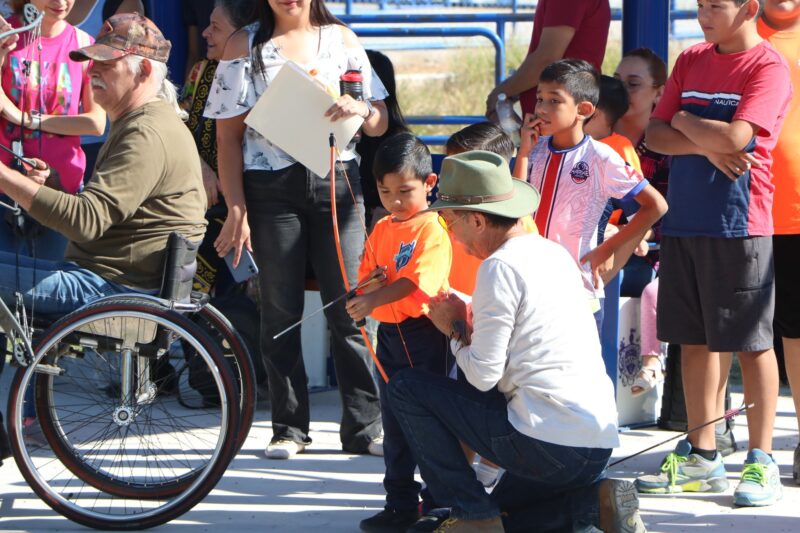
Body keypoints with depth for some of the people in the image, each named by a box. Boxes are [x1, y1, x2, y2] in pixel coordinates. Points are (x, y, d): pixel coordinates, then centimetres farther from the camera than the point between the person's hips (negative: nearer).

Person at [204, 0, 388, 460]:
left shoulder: (342, 39, 11)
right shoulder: (245, 47, 6)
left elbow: (381, 123, 12)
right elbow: (229, 136, 3)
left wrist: (360, 109, -12)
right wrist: (236, 210, -6)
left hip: (336, 182, 1)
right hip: (271, 188, -1)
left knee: (349, 308, -2)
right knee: (280, 312, 3)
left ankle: (364, 427, 3)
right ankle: (289, 429, 11)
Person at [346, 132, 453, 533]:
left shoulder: (434, 229, -12)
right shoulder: (382, 230, 12)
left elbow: (416, 281, -24)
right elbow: (366, 278, 14)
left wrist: (374, 299, -35)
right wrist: (368, 284, -10)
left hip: (425, 332, -8)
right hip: (389, 333, 8)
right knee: (394, 422, 11)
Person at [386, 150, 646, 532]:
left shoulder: (500, 266, -11)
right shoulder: (555, 254, 15)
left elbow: (483, 375, -12)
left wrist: (456, 330, 5)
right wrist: (468, 324, 17)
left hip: (548, 445, -9)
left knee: (406, 387, 2)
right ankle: (600, 501, 6)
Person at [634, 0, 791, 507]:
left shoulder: (768, 67, -9)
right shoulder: (692, 61, 11)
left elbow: (734, 136, -21)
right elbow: (656, 134, 6)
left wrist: (685, 120, -3)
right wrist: (706, 146, -12)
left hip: (738, 222, -7)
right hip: (684, 219, 7)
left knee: (752, 342, -1)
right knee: (694, 339, 10)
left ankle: (761, 462, 5)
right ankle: (702, 456, 18)